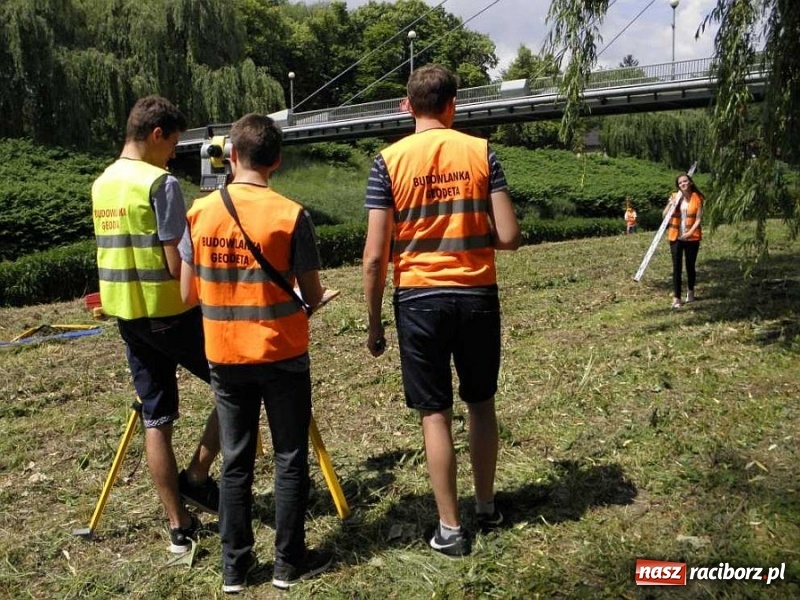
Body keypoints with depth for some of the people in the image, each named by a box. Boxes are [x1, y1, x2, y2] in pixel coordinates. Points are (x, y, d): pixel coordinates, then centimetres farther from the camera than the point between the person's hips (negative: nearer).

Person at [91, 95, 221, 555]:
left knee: (156, 419, 10)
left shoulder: (101, 184, 11)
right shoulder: (161, 183, -14)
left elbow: (122, 249, 15)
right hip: (169, 312, -8)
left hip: (126, 314, 8)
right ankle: (197, 478, 12)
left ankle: (180, 525, 16)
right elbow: (178, 264, -17)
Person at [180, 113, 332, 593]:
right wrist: (312, 300, 15)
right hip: (282, 355, -3)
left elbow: (188, 294, 2)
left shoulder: (199, 212, -2)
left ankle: (236, 566, 23)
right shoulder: (291, 215, -12)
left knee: (235, 462, 13)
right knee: (291, 459, 10)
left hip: (224, 356, 3)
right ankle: (290, 562, 20)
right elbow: (312, 296, -8)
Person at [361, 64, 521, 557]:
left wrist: (374, 323, 2)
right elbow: (509, 237, -6)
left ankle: (451, 529, 16)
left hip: (419, 299, -1)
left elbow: (375, 257, -8)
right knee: (481, 403, 18)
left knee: (435, 413, 7)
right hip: (477, 295, 2)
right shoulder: (481, 152, -1)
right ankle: (487, 507, 33)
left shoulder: (389, 161, -4)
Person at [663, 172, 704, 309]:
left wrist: (690, 232, -16)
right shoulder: (674, 197, 3)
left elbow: (699, 219, -5)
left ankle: (690, 292, 32)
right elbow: (665, 215, 0)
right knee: (677, 267, -4)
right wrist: (672, 204, -15)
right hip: (675, 236, 1)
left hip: (692, 237, -1)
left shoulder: (697, 198, -2)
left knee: (690, 266, 9)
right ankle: (676, 298, -4)